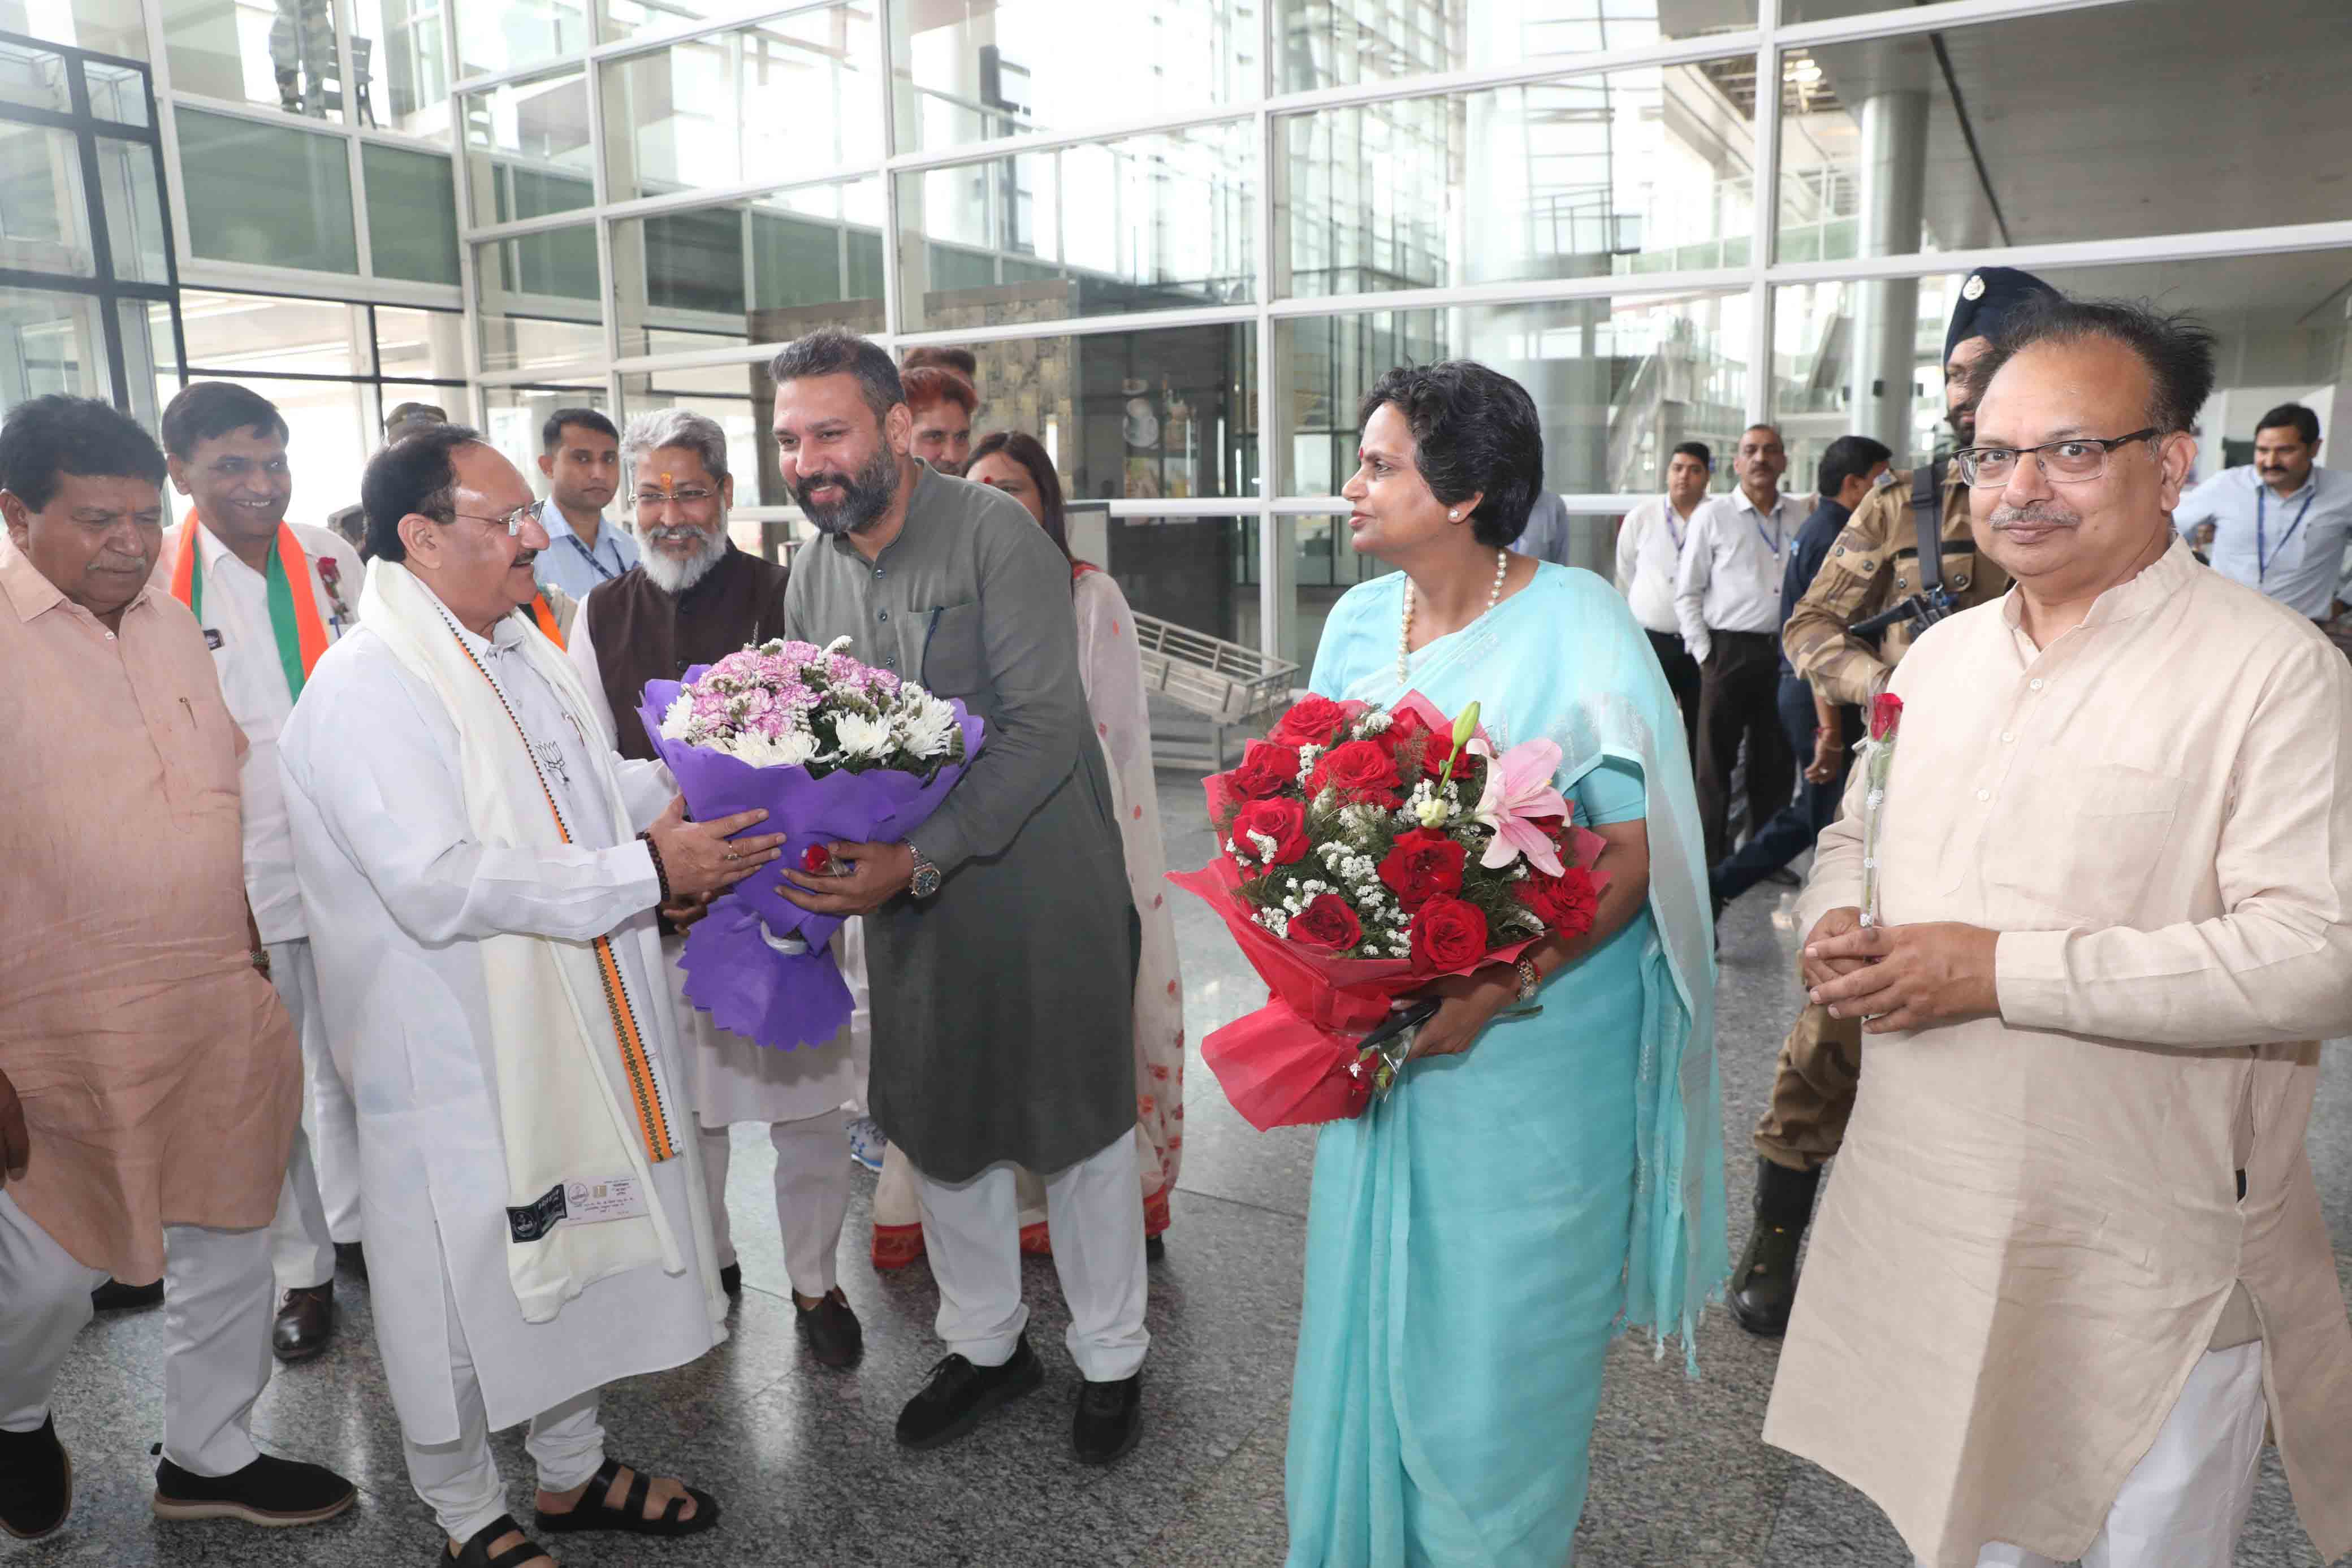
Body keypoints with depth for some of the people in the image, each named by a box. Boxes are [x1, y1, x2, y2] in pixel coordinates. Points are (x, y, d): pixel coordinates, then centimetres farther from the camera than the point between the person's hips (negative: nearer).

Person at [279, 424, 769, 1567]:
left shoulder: (518, 648, 8)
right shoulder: (367, 687, -21)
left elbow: (583, 781, 23)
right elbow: (439, 882, -30)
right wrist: (648, 871, -28)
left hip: (565, 1026, 9)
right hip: (454, 1055, -8)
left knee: (575, 1249, 21)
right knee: (465, 1282, 11)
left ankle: (572, 1470, 43)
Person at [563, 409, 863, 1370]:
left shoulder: (784, 597, -3)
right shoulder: (602, 616, 6)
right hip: (660, 900, 3)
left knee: (804, 1098, 6)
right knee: (683, 1098, 15)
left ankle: (816, 1281, 26)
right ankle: (708, 1263, 37)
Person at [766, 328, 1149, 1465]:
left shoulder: (996, 535, -16)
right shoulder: (814, 569, 6)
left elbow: (1045, 728, -22)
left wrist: (921, 859, -28)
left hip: (1037, 887, -6)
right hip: (903, 894, 7)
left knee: (1077, 1125, 8)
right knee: (934, 1125, 16)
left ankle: (1111, 1358, 30)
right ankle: (985, 1344, 39)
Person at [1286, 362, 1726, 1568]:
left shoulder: (1578, 628, -13)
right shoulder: (1359, 622, 4)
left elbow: (1637, 855, -15)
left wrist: (1496, 992, -23)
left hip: (1531, 1046, -5)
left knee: (1501, 1323, 9)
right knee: (1372, 1297, 17)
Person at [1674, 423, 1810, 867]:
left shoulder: (1804, 514, 9)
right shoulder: (1712, 516, 3)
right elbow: (1687, 593, 3)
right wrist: (1704, 652, -4)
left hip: (1784, 652, 3)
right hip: (1730, 651, -2)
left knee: (1776, 760, 9)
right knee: (1716, 758, 1)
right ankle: (1712, 859, 9)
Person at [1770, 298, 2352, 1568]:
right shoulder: (1940, 655, 8)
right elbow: (1854, 835, 18)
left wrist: (2001, 970, -24)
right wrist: (1834, 925, -5)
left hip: (2149, 1273, -6)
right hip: (1922, 1229, 6)